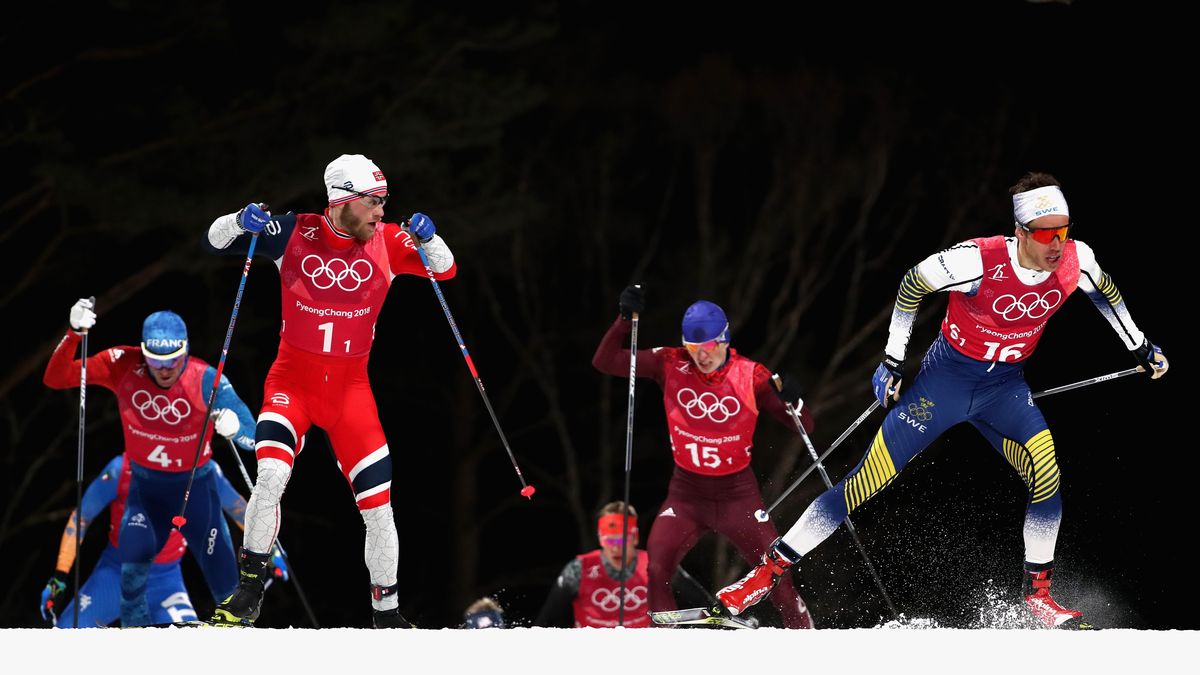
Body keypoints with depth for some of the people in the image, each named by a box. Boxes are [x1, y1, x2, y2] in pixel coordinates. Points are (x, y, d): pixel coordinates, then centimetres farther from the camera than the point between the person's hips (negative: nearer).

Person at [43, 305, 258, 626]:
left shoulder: (205, 379, -22)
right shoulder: (123, 366, -17)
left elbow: (252, 438, -25)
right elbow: (56, 378, -16)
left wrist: (235, 427, -50)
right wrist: (74, 334, -32)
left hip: (196, 486, -1)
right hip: (145, 485, 1)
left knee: (222, 573, 4)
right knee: (133, 562, -20)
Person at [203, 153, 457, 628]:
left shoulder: (384, 242, -4)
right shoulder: (294, 234, -8)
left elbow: (444, 270, -4)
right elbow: (216, 240, -2)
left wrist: (427, 238, -23)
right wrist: (241, 221, -24)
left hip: (350, 388, 2)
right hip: (292, 379, -2)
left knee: (378, 506, -1)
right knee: (271, 475, -25)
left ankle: (387, 615, 17)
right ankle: (249, 592, -9)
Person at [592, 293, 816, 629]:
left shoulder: (751, 376, -11)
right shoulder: (671, 365, -8)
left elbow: (804, 427, -6)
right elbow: (605, 362, -9)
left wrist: (791, 400, -28)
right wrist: (626, 318, -23)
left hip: (738, 494, -1)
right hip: (687, 492, 1)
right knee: (655, 571, -17)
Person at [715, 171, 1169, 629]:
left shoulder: (1075, 261, -16)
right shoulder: (977, 261, -28)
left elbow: (1104, 291, 10)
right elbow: (913, 285, -10)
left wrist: (1139, 347, 19)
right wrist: (892, 361, -5)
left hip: (1004, 387, 3)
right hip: (947, 376, -3)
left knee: (1046, 470, -24)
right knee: (869, 478, -8)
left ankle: (1037, 593, -7)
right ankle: (769, 571, -1)